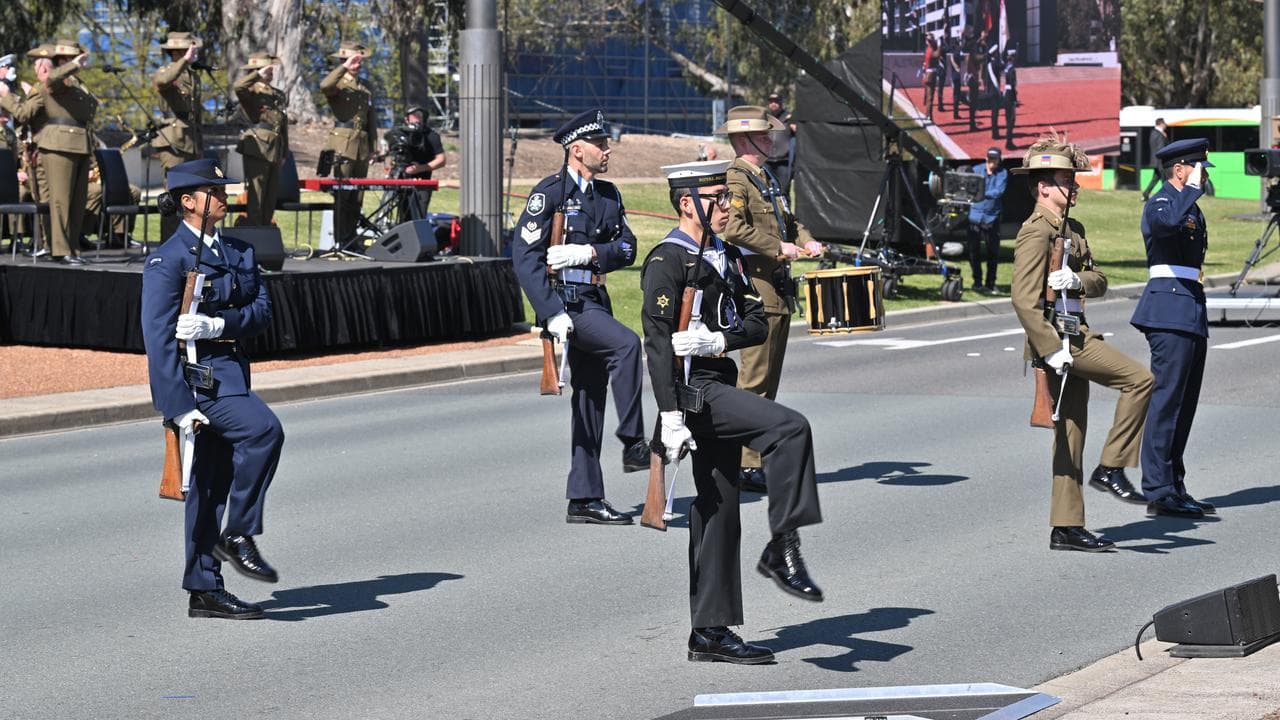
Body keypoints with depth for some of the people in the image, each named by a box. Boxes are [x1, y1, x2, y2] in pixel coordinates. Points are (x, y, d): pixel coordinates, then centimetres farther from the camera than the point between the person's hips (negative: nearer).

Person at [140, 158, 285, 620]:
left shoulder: (239, 252, 14)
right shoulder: (168, 260, -10)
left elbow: (262, 309, 3)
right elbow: (158, 334, -15)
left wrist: (217, 325, -18)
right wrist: (178, 404, -21)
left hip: (229, 373, 8)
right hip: (194, 375, -8)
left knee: (213, 483, 9)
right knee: (263, 429, -26)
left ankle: (205, 590, 13)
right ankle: (238, 536, -16)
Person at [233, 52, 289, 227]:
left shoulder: (279, 95, 21)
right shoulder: (251, 91, 1)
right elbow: (237, 87, -25)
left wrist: (284, 153, 20)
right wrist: (259, 75, -23)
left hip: (275, 152, 7)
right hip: (257, 150, -7)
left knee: (271, 199, 8)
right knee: (255, 199, -9)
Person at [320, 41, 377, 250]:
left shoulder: (365, 89, 20)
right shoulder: (338, 84, 1)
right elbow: (325, 86, -25)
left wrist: (371, 147, 18)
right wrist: (345, 67, -24)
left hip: (362, 148, 6)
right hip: (342, 145, -6)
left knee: (357, 197, 8)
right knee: (342, 196, -10)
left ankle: (352, 239, 13)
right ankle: (341, 241, -11)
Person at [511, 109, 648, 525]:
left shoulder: (607, 194, 14)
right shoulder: (550, 193, -8)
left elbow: (627, 249, 6)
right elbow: (524, 256, -14)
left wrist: (589, 252, -14)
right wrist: (552, 313, -20)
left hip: (595, 300, 8)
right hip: (565, 302, -8)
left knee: (590, 397, 7)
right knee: (626, 344, -28)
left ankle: (585, 498, 11)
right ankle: (633, 444, -21)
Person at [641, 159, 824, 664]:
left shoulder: (727, 257, 16)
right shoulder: (667, 261, -10)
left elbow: (758, 324, 7)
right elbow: (657, 341, -16)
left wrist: (716, 340, -15)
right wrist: (671, 416, -22)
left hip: (721, 388, 9)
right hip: (694, 391, -9)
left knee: (718, 512, 9)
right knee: (790, 428, -24)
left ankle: (711, 632, 13)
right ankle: (783, 548, -18)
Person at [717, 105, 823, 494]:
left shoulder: (766, 177, 19)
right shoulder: (735, 179, -11)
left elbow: (787, 220, 28)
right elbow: (734, 228, -24)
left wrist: (807, 241, 9)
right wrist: (778, 247, -20)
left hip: (778, 289, 10)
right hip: (755, 287, -10)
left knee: (769, 377, 12)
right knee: (755, 378, -10)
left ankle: (762, 458, 18)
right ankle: (746, 465, -9)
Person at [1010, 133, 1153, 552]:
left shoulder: (1072, 230, 17)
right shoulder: (1036, 233, -12)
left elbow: (1099, 281, 11)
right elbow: (1024, 300, -18)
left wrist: (1078, 279, -12)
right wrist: (1051, 349, -22)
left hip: (1075, 337, 9)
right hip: (1057, 339, -9)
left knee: (1071, 436, 9)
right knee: (1139, 379, -15)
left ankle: (1066, 528, 11)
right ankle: (1111, 468, -8)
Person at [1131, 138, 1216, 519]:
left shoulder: (1190, 206, 21)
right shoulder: (1160, 204, -10)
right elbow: (1169, 221, -35)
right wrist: (1193, 187, -24)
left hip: (1191, 312, 10)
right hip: (1170, 311, -10)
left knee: (1184, 402, 11)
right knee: (1167, 399, -11)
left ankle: (1173, 486, 16)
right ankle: (1159, 491, -12)